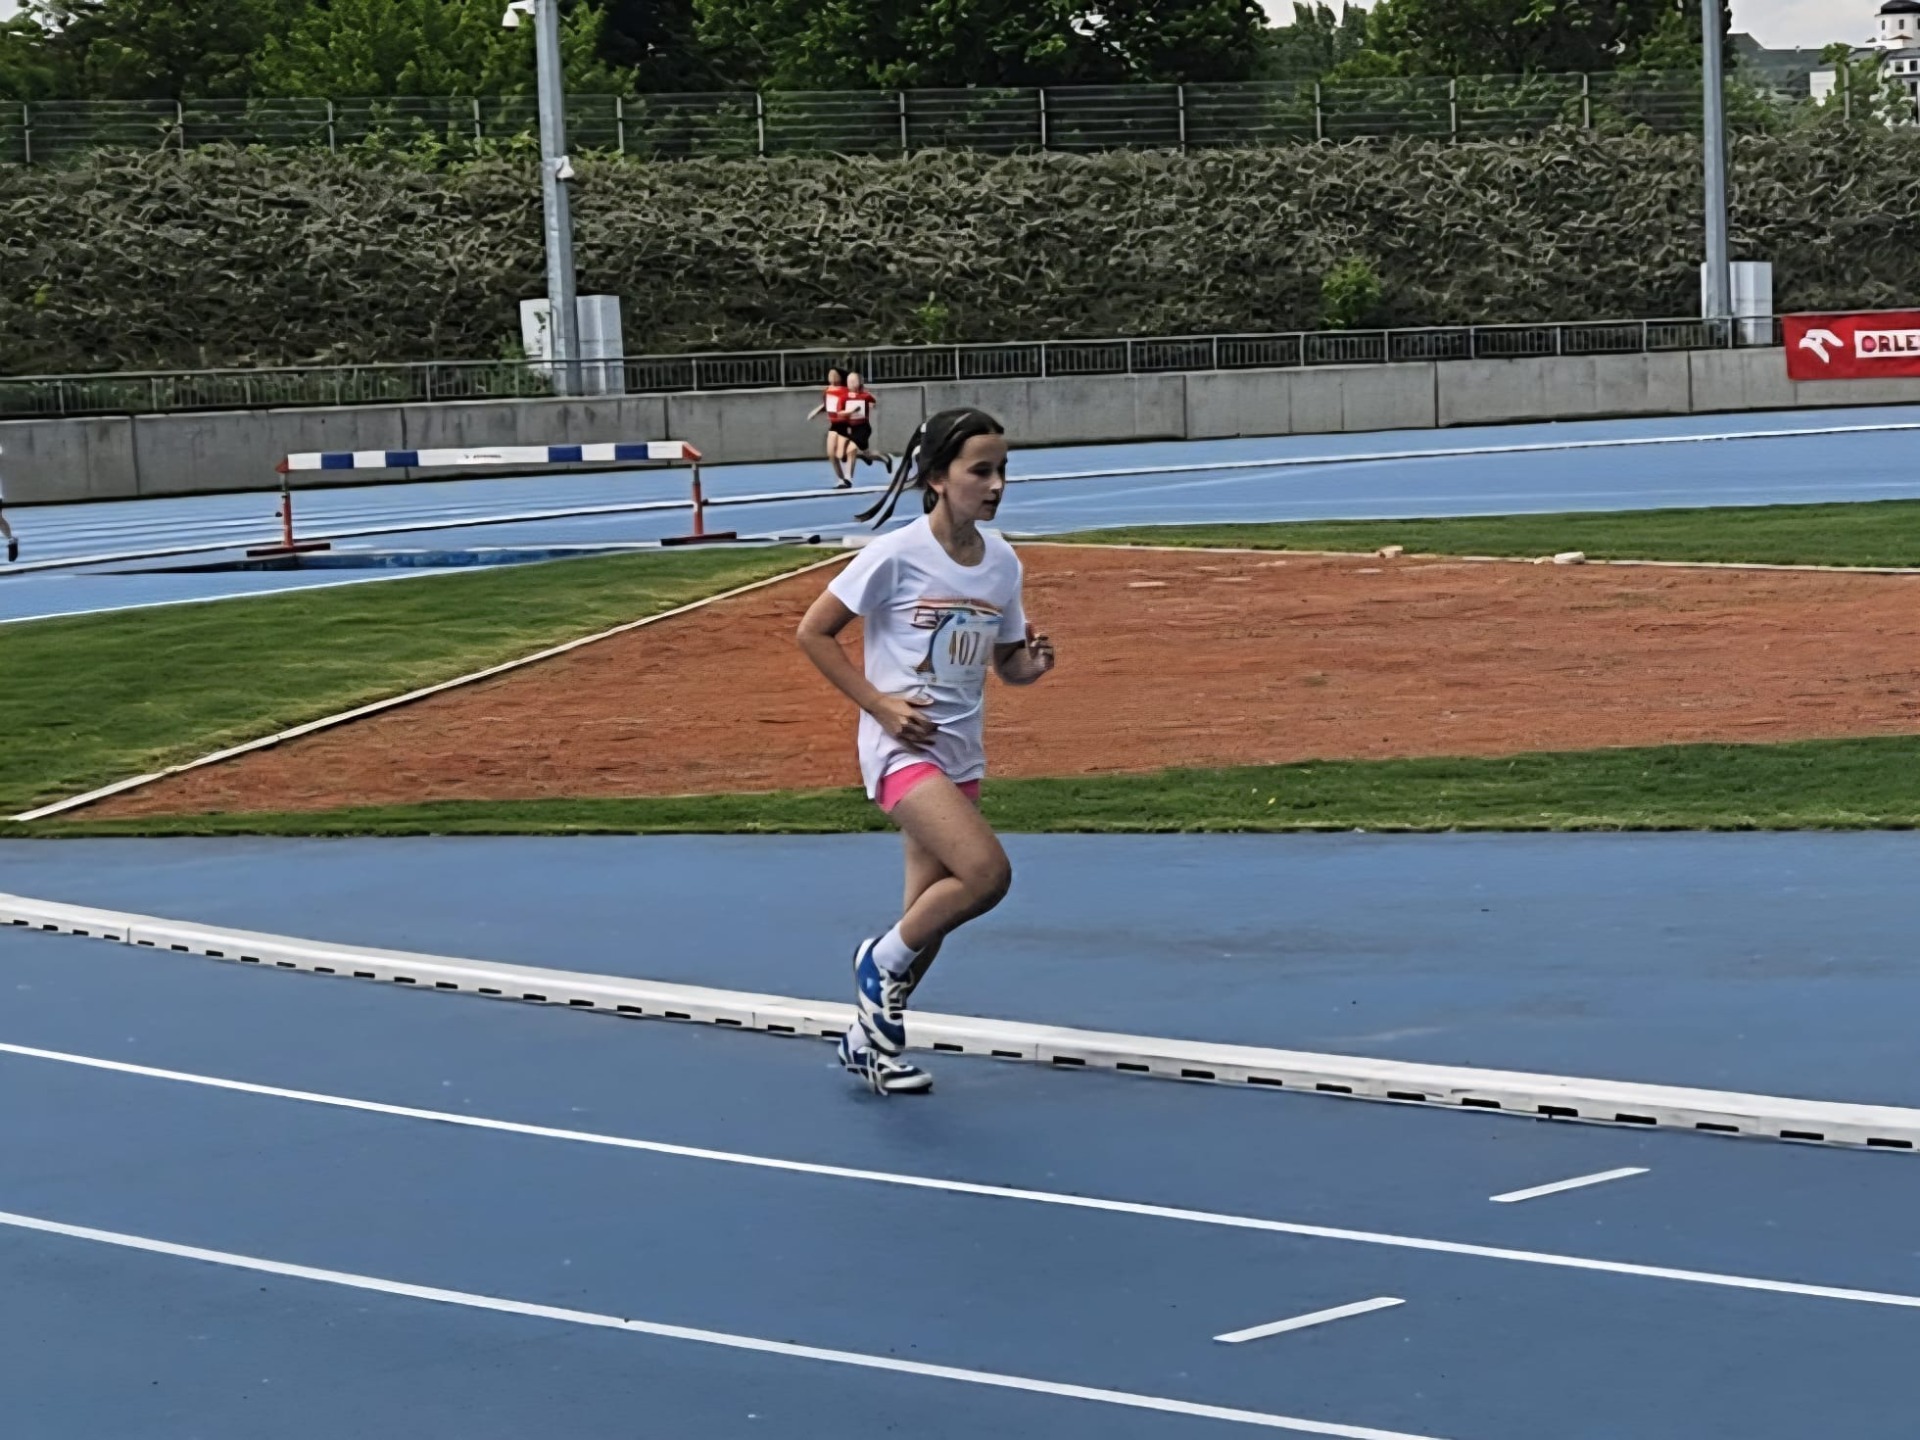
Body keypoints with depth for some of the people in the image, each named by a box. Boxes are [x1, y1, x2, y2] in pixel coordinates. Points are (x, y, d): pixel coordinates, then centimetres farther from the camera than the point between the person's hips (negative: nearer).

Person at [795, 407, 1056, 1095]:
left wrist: (1033, 663, -11)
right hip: (902, 748, -7)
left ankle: (870, 1037, 31)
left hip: (959, 753, 7)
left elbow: (1006, 662, 13)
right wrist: (880, 704, -15)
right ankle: (881, 961, 0)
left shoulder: (1001, 562, 3)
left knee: (932, 913, 11)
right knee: (987, 871, -24)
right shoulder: (897, 555, -16)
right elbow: (813, 632, -9)